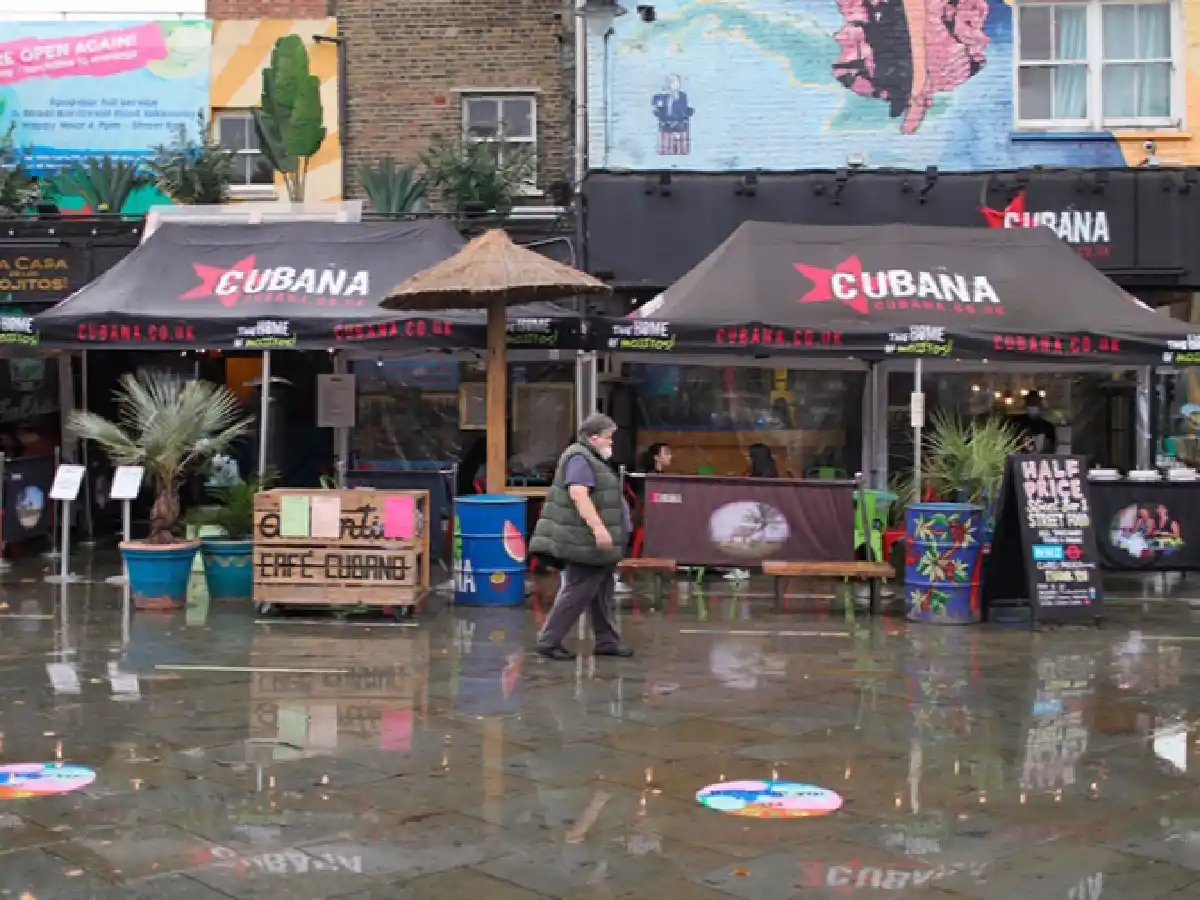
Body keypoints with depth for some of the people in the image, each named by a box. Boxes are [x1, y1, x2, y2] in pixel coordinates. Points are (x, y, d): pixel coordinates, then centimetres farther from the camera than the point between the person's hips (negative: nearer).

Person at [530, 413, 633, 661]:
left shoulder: (592, 459, 19)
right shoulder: (580, 458, -15)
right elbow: (578, 494, -28)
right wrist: (598, 527, -34)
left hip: (596, 541, 11)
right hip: (586, 542, -11)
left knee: (602, 593, 14)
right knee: (578, 592, -7)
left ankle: (607, 641, 21)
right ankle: (548, 641, -1)